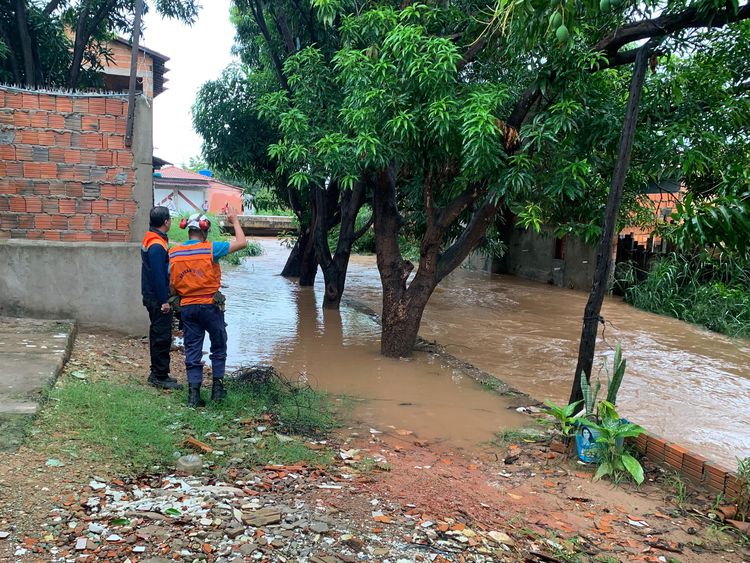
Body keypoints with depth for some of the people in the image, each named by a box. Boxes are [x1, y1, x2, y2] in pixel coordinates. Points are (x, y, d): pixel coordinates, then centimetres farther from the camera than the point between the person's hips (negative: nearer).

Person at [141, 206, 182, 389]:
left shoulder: (150, 239, 12)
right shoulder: (157, 245, -20)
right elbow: (158, 275, -23)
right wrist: (164, 301, -20)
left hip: (152, 296, 11)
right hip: (157, 298, -11)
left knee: (158, 335, 16)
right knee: (162, 337, -4)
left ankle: (157, 373, 25)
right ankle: (160, 376, 2)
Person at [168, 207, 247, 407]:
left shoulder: (173, 253, 2)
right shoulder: (210, 249, -11)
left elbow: (172, 283, 6)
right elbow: (241, 242, -8)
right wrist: (235, 221, 4)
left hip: (187, 307, 4)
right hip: (210, 306, -3)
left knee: (192, 350, 9)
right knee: (218, 347, 15)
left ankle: (193, 393, 6)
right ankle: (217, 386, 16)